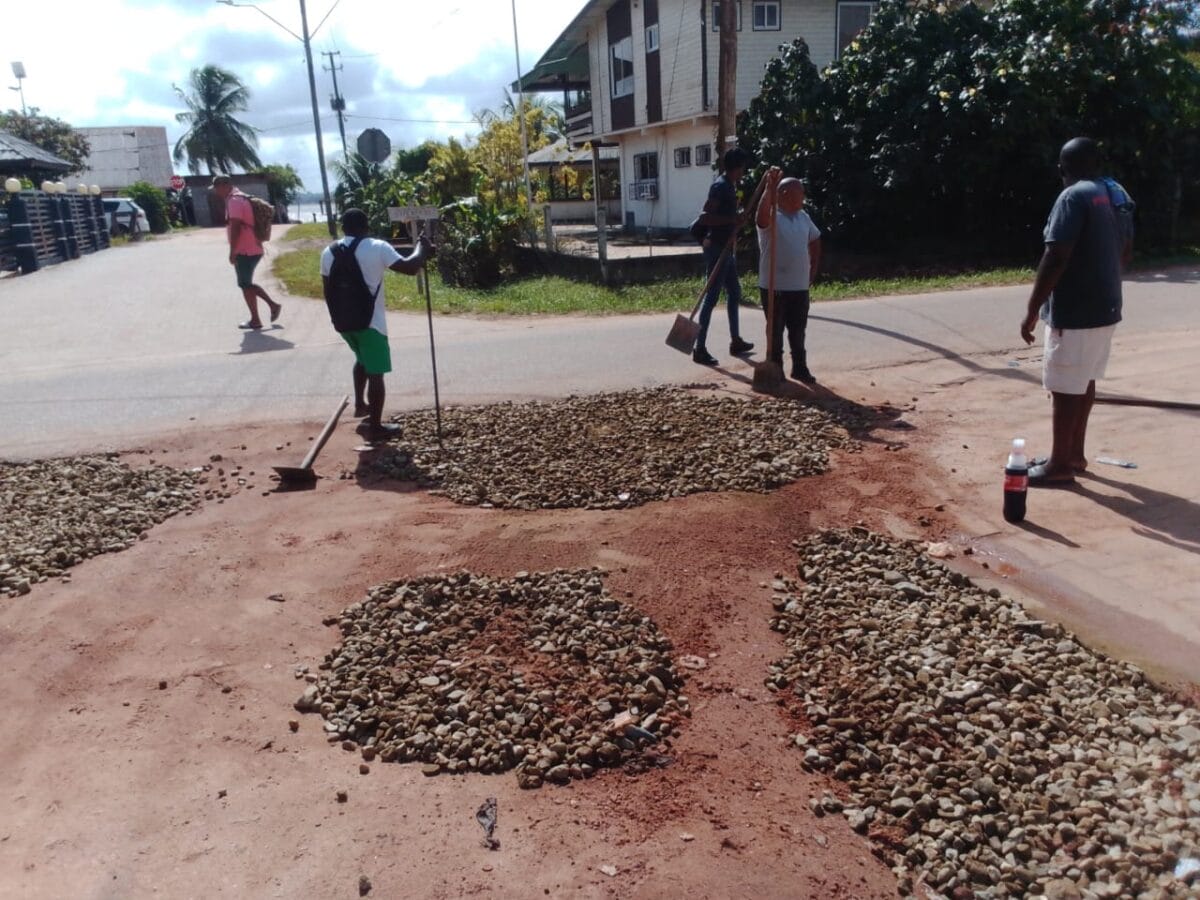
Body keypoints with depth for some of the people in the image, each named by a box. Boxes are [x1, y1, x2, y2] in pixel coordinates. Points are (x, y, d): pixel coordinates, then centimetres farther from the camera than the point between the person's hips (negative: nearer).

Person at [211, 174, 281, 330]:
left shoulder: (234, 200, -14)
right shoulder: (240, 198, 17)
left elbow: (235, 227, -22)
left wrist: (232, 251, -19)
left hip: (245, 251, -9)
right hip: (252, 249, 9)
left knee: (245, 285, 1)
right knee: (247, 284, 17)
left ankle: (255, 320, 7)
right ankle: (273, 305, 14)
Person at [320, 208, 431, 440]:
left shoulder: (329, 252, 5)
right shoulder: (377, 248, -11)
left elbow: (327, 290, 11)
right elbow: (411, 268, -17)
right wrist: (421, 247, 1)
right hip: (370, 321, -6)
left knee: (362, 359, 31)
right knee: (375, 372, 2)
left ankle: (360, 404, 39)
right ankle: (375, 427, 7)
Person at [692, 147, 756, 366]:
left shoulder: (729, 185, 14)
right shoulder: (720, 186, -16)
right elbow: (704, 218, -24)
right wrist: (732, 219, -27)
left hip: (726, 248, 10)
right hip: (717, 248, -10)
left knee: (734, 293, 16)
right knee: (711, 297, -9)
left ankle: (735, 341, 27)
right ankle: (699, 348, -7)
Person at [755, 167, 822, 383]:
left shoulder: (803, 217, 10)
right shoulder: (772, 218, -11)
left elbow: (815, 241, 24)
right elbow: (761, 217, -36)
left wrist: (813, 270, 17)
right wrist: (770, 187, -45)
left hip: (800, 286, 6)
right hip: (774, 287, -6)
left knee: (798, 332, 15)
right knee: (775, 331, 5)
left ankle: (800, 368, 27)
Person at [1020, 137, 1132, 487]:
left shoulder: (1073, 197, -16)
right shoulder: (1114, 195, 12)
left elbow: (1056, 257, -23)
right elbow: (1126, 247, 22)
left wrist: (1032, 309, -19)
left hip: (1074, 311, -9)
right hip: (1104, 306, 9)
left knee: (1065, 388, -3)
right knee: (1085, 382, 16)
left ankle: (1060, 465, 4)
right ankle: (1074, 454, 26)